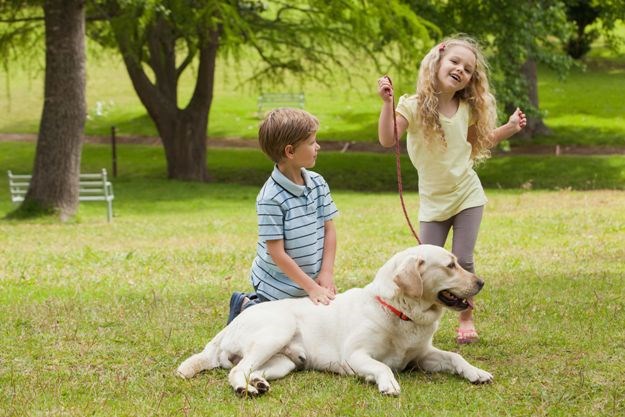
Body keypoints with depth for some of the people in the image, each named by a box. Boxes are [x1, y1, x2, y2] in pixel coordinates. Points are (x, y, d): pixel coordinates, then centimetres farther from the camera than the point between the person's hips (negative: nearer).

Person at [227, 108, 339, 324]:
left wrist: (326, 273, -9)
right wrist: (311, 287, -22)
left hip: (310, 280, 6)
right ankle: (248, 307, 22)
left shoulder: (317, 183, -2)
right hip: (277, 288, -6)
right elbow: (277, 253, -22)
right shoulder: (270, 199, -23)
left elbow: (329, 229, 3)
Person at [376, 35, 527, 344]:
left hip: (467, 194, 2)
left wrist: (509, 128, 7)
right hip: (433, 200, -2)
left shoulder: (467, 109, -1)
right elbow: (387, 139, -26)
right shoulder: (414, 106, -14)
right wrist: (386, 102, -36)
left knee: (463, 261, 0)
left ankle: (466, 318, 16)